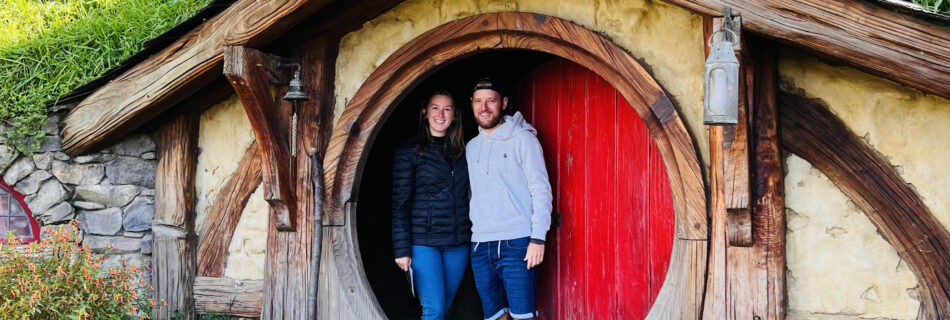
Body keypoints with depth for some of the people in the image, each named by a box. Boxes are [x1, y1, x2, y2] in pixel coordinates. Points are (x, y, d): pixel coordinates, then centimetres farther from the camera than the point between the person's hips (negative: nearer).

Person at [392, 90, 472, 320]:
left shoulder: (461, 152, 13)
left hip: (458, 243, 5)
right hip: (424, 242, -5)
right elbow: (400, 203, -5)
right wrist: (402, 249, -11)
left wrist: (474, 236, 5)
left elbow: (466, 195, 14)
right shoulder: (409, 152, -2)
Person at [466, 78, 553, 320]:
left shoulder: (522, 139, -2)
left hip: (516, 244, -5)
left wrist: (538, 238, -14)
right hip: (480, 245, 5)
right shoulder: (471, 147, 15)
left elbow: (541, 190, -7)